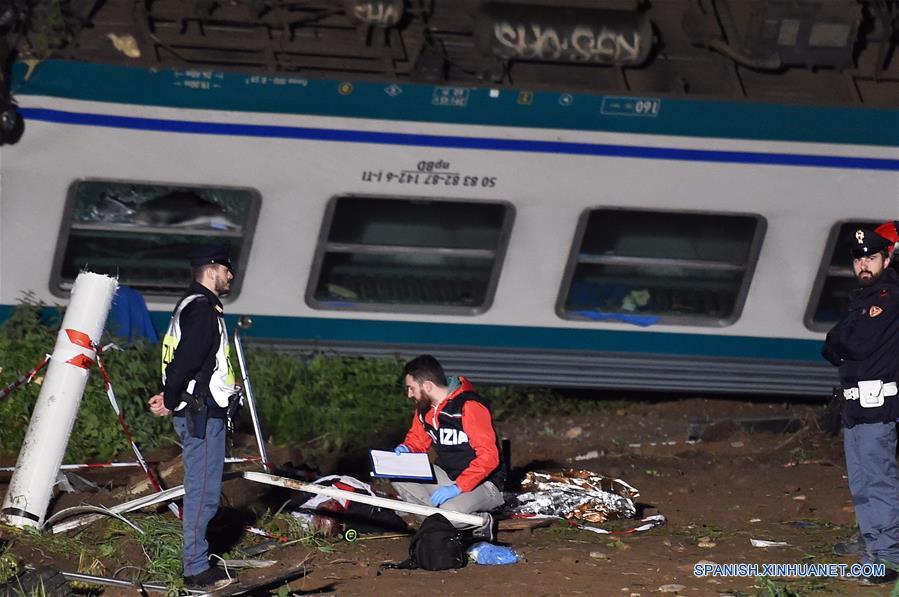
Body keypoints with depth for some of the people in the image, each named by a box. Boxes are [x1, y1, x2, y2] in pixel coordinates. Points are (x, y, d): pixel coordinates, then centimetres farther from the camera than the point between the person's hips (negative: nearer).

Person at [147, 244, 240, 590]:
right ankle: (196, 570, -6)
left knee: (200, 490, 16)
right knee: (204, 491, -8)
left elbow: (180, 360, 19)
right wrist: (170, 401, -12)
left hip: (200, 414, 11)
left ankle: (196, 560, 23)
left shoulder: (192, 306, 19)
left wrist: (170, 397, 5)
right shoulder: (202, 310, -16)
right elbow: (187, 360, -23)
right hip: (203, 415, -11)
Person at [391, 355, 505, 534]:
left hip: (482, 483, -8)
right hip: (446, 476, 8)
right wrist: (406, 448, -3)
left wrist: (458, 487, -32)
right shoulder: (424, 407, 4)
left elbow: (489, 457, -26)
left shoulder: (470, 406, -22)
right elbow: (418, 438, 23)